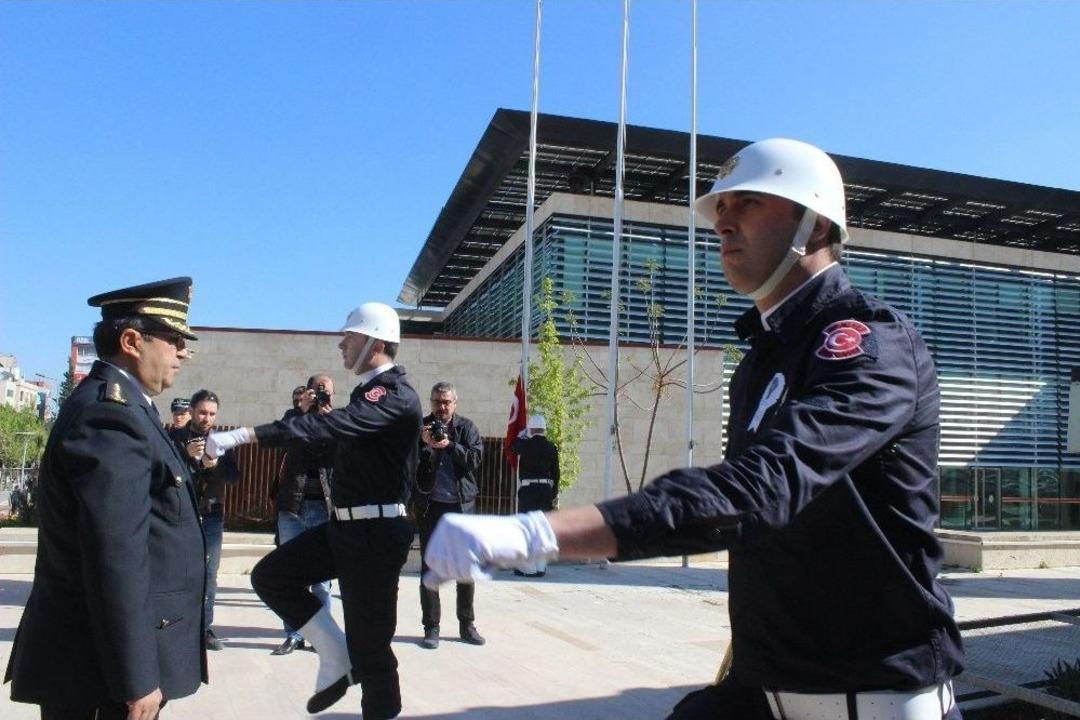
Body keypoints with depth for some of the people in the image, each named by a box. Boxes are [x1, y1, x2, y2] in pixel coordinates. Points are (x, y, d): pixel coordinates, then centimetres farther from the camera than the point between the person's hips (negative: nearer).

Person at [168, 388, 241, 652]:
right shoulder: (175, 438, 1)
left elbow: (235, 476, 1)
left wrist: (216, 465, -18)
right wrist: (186, 455, -24)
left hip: (211, 517, 2)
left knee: (209, 575, 5)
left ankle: (205, 627, 12)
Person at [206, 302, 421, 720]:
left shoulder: (397, 397, -19)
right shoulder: (368, 392, 13)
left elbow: (328, 425, -32)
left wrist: (243, 435, -35)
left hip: (376, 532, -9)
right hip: (345, 525, 9)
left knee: (368, 645, -1)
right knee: (270, 575, 6)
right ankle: (336, 659, 14)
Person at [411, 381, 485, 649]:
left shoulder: (467, 427, 4)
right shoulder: (421, 427, 2)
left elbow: (474, 459, -7)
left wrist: (449, 445, -20)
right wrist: (422, 443, -19)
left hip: (462, 505, 1)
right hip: (429, 504, -1)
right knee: (429, 567, 3)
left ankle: (467, 624, 19)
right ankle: (431, 627, 12)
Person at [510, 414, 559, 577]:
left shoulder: (525, 444, -7)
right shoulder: (552, 447, 2)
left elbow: (512, 446, 16)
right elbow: (555, 473, 5)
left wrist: (523, 433, 23)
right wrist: (554, 495, 12)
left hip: (528, 489, -4)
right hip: (546, 490, 4)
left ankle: (528, 568, 1)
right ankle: (541, 567, 14)